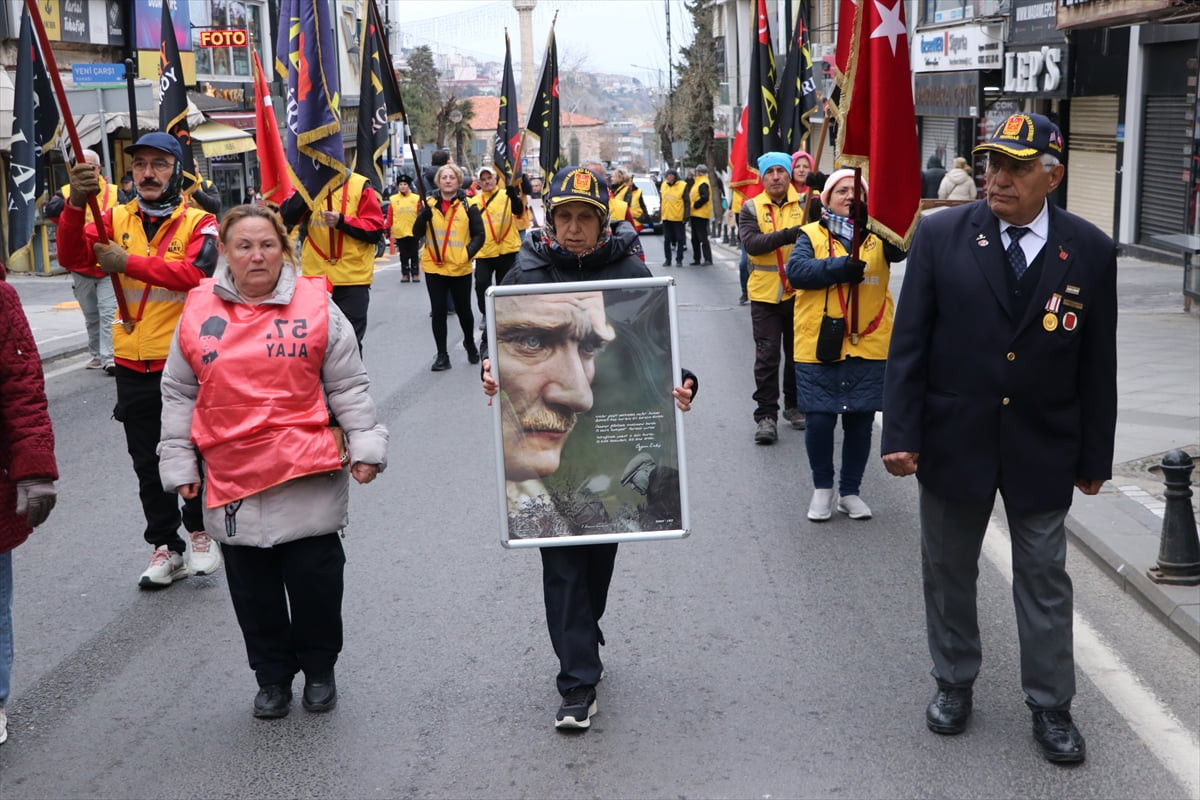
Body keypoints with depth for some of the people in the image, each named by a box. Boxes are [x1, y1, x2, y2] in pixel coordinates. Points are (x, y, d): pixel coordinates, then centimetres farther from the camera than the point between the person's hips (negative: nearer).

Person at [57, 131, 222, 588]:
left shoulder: (199, 223, -4)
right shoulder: (117, 220, 6)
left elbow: (196, 273, -22)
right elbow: (72, 258, -9)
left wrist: (129, 263, -27)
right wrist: (76, 205, -25)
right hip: (133, 365, 4)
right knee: (147, 462, 11)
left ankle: (200, 533, 27)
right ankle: (166, 547, 23)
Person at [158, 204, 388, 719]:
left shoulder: (315, 305, -2)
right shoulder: (199, 310, 2)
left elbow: (348, 387, 2)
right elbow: (179, 395, 9)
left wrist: (366, 446, -3)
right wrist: (179, 464, 7)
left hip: (308, 475, -2)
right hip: (232, 479, 2)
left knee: (314, 576, 6)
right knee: (253, 587, 10)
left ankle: (319, 669, 28)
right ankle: (272, 676, 29)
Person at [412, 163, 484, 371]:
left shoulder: (468, 205, -2)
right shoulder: (429, 204, 3)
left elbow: (478, 235, -1)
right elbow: (417, 233, -1)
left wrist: (468, 253, -16)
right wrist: (423, 216, -20)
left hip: (460, 268, -1)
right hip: (433, 268, 1)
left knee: (463, 310, 10)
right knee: (438, 311, 3)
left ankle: (470, 344, 36)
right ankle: (442, 355, 12)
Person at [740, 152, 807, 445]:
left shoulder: (805, 205, 2)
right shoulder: (751, 208, 0)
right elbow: (751, 243, -17)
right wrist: (786, 236, -28)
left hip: (799, 292, 2)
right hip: (765, 294, -1)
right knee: (766, 356, -1)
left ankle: (795, 406, 29)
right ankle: (766, 415, 5)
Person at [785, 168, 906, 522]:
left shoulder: (877, 234, 7)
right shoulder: (813, 234, 4)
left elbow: (900, 247, -16)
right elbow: (796, 270, -13)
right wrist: (840, 267, -23)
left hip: (869, 346, 2)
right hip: (820, 346, -1)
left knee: (860, 422, 9)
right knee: (819, 420, 1)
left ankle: (850, 491, 24)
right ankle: (822, 488, 22)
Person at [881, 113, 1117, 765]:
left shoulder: (1090, 251, -5)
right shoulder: (941, 235, -7)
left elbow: (1097, 362, 0)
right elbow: (909, 342, -6)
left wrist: (1095, 455, 2)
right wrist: (902, 435, -11)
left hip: (1043, 448, 0)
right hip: (954, 440, 0)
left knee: (1044, 577, 10)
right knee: (948, 570, 14)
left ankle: (1050, 705, 26)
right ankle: (954, 683, 34)